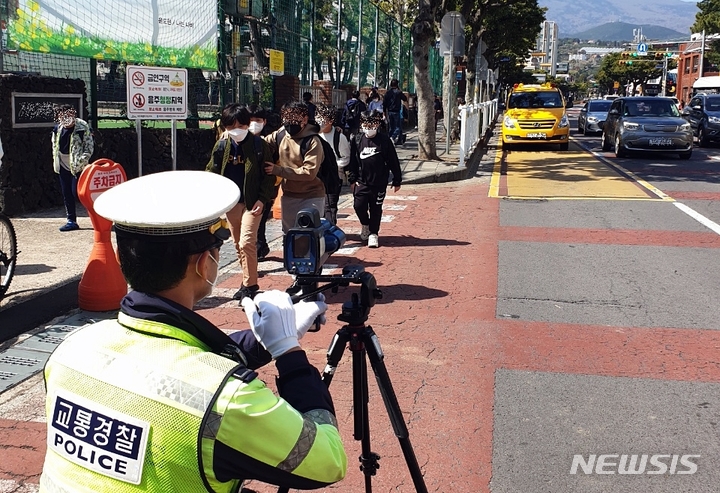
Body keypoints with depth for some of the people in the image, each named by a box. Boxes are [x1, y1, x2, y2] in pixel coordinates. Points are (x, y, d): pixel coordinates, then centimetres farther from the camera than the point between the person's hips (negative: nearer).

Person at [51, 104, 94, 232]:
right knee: (66, 194, 7)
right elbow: (54, 144, 22)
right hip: (63, 166, 6)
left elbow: (89, 147, -13)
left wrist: (81, 161, -21)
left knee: (77, 192, -13)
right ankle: (71, 220, 14)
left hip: (77, 166, -6)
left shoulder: (83, 127, -13)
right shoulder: (58, 128, 6)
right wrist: (56, 160, 15)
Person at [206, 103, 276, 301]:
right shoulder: (221, 146, 2)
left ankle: (250, 286, -6)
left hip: (252, 202, -5)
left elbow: (268, 175, -6)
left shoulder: (259, 145, -9)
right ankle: (248, 281, 24)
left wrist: (262, 199, -14)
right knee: (238, 244, 12)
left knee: (246, 242, -14)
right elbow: (213, 173, 6)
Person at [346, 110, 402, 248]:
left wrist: (397, 180, 1)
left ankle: (373, 233, 20)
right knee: (358, 206, -5)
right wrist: (352, 180, 3)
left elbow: (393, 162, 0)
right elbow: (352, 162, 9)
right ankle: (365, 225, 25)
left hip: (379, 183, -2)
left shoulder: (384, 141, -4)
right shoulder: (357, 141, 3)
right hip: (361, 182, 2)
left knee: (376, 209, 5)